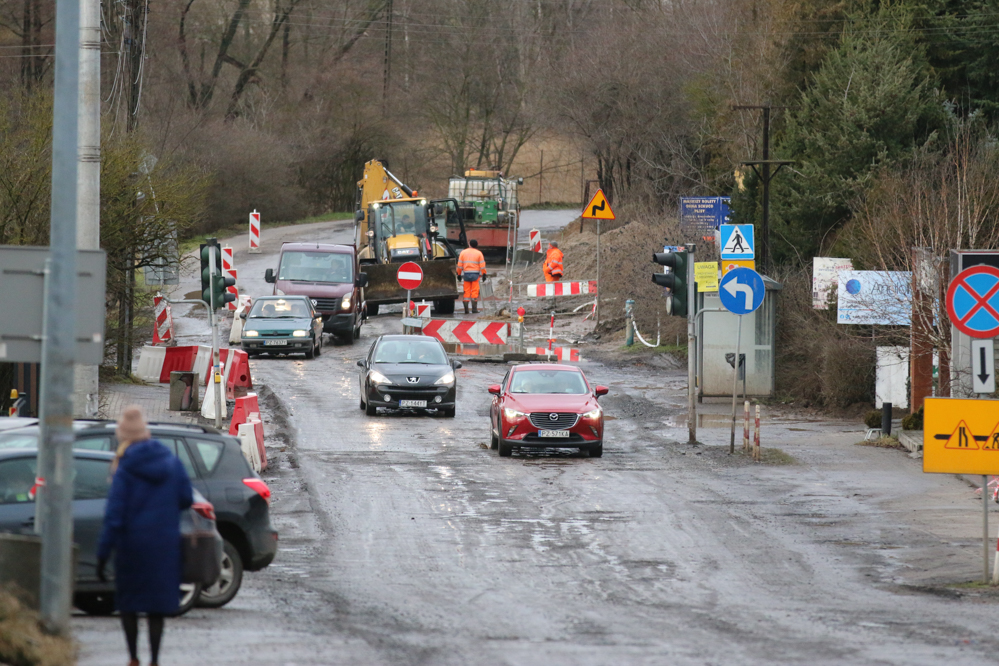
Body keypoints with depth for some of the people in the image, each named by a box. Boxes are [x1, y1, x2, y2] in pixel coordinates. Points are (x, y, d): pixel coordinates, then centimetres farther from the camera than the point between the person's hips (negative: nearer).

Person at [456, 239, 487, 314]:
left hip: (466, 274, 2)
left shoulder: (463, 252, 5)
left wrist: (459, 274, 11)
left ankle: (466, 309, 1)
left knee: (466, 291, 4)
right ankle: (474, 308, -2)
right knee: (475, 291, 1)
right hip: (475, 274, -2)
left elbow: (460, 265, 5)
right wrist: (484, 274, 2)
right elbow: (482, 265, -3)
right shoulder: (478, 253, 0)